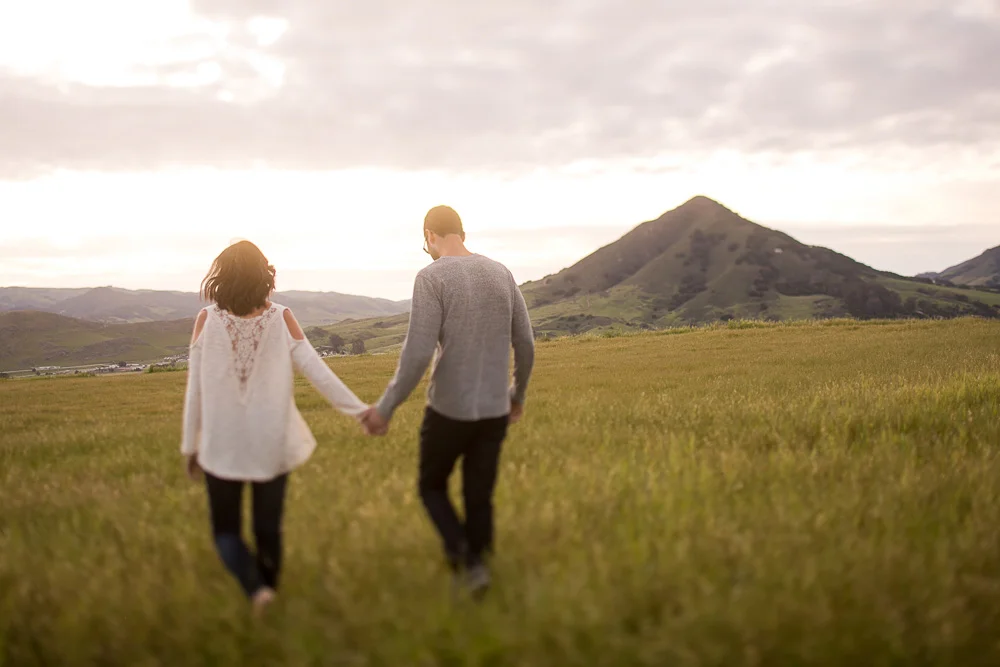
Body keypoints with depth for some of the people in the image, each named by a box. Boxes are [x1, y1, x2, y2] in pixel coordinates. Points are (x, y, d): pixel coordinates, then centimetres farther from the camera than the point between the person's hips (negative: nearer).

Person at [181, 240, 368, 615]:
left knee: (226, 529, 14)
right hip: (272, 444, 1)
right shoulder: (280, 318, -10)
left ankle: (256, 587, -8)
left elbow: (194, 389, -5)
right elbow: (318, 372, -8)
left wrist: (190, 445, 6)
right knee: (268, 527, 18)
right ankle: (268, 587, 30)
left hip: (222, 447, 0)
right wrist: (360, 410, 2)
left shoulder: (207, 320, -10)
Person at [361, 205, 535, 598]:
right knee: (479, 499, 16)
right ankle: (475, 569, 22)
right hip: (494, 411, 5)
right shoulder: (501, 274, 4)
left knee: (432, 487, 18)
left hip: (449, 410, -5)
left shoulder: (432, 278, -14)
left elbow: (418, 352, -21)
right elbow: (525, 344, 8)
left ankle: (468, 561, -1)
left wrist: (386, 407, -10)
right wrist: (518, 394, 24)